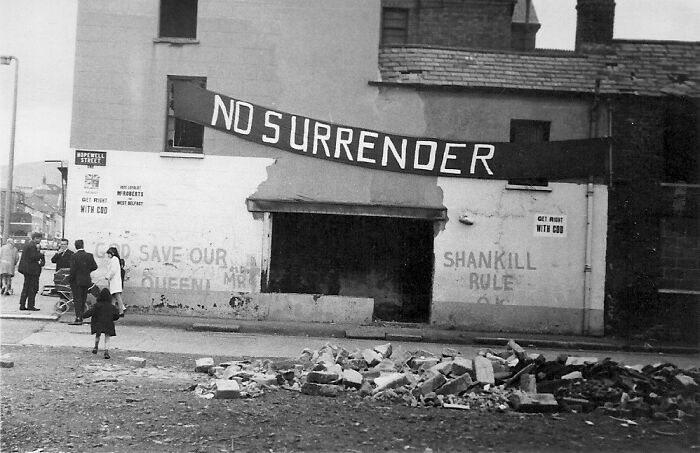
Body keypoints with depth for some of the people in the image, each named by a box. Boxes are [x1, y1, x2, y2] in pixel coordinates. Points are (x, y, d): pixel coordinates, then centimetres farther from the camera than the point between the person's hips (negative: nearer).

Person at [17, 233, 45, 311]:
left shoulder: (27, 244, 14)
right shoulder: (32, 246, -17)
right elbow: (34, 257, -23)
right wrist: (41, 254, -9)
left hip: (26, 269, 10)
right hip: (32, 269, -10)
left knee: (26, 287, 14)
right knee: (33, 288, -3)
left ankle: (22, 305, 15)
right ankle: (30, 306, -1)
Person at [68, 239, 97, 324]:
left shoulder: (74, 256, -13)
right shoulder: (89, 256, -1)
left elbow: (73, 269, -15)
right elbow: (94, 266, 2)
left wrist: (70, 279, -6)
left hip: (77, 281, -4)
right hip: (86, 281, 4)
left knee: (77, 299, 1)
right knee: (83, 300, 13)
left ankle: (78, 318, -5)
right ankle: (81, 318, 17)